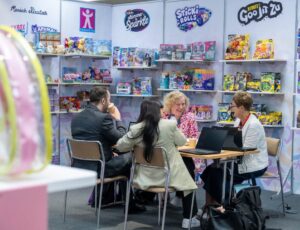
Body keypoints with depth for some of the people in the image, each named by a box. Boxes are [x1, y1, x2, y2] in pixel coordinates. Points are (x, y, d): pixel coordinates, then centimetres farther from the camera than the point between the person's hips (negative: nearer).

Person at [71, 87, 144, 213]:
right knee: (128, 158, 15)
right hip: (97, 169, -7)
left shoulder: (76, 117, 5)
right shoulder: (104, 118, -17)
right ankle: (129, 204, 23)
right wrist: (118, 119, 2)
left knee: (109, 155, 33)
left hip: (79, 167, 7)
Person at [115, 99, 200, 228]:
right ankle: (188, 219, 23)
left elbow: (120, 146, 1)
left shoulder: (136, 129, -12)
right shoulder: (170, 125, -14)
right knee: (187, 181, 24)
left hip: (146, 177, 3)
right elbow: (182, 142, 3)